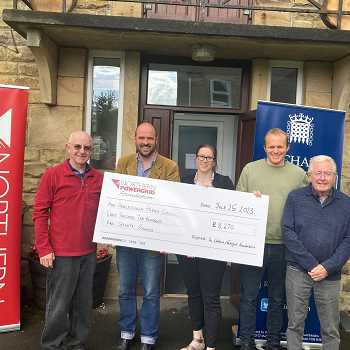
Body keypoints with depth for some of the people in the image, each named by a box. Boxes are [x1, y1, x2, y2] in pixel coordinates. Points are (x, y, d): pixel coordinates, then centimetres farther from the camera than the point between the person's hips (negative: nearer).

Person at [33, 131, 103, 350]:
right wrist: (44, 249, -9)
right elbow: (40, 213, -5)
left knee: (84, 303, 15)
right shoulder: (52, 175, -5)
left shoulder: (99, 178, 5)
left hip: (89, 253, 4)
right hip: (62, 254, -4)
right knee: (58, 305, 7)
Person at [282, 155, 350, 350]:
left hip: (330, 275, 1)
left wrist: (327, 267, -11)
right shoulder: (295, 198, -1)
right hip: (298, 271, -1)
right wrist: (312, 264, -12)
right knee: (295, 323, 11)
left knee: (331, 328, 12)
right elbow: (288, 233, -7)